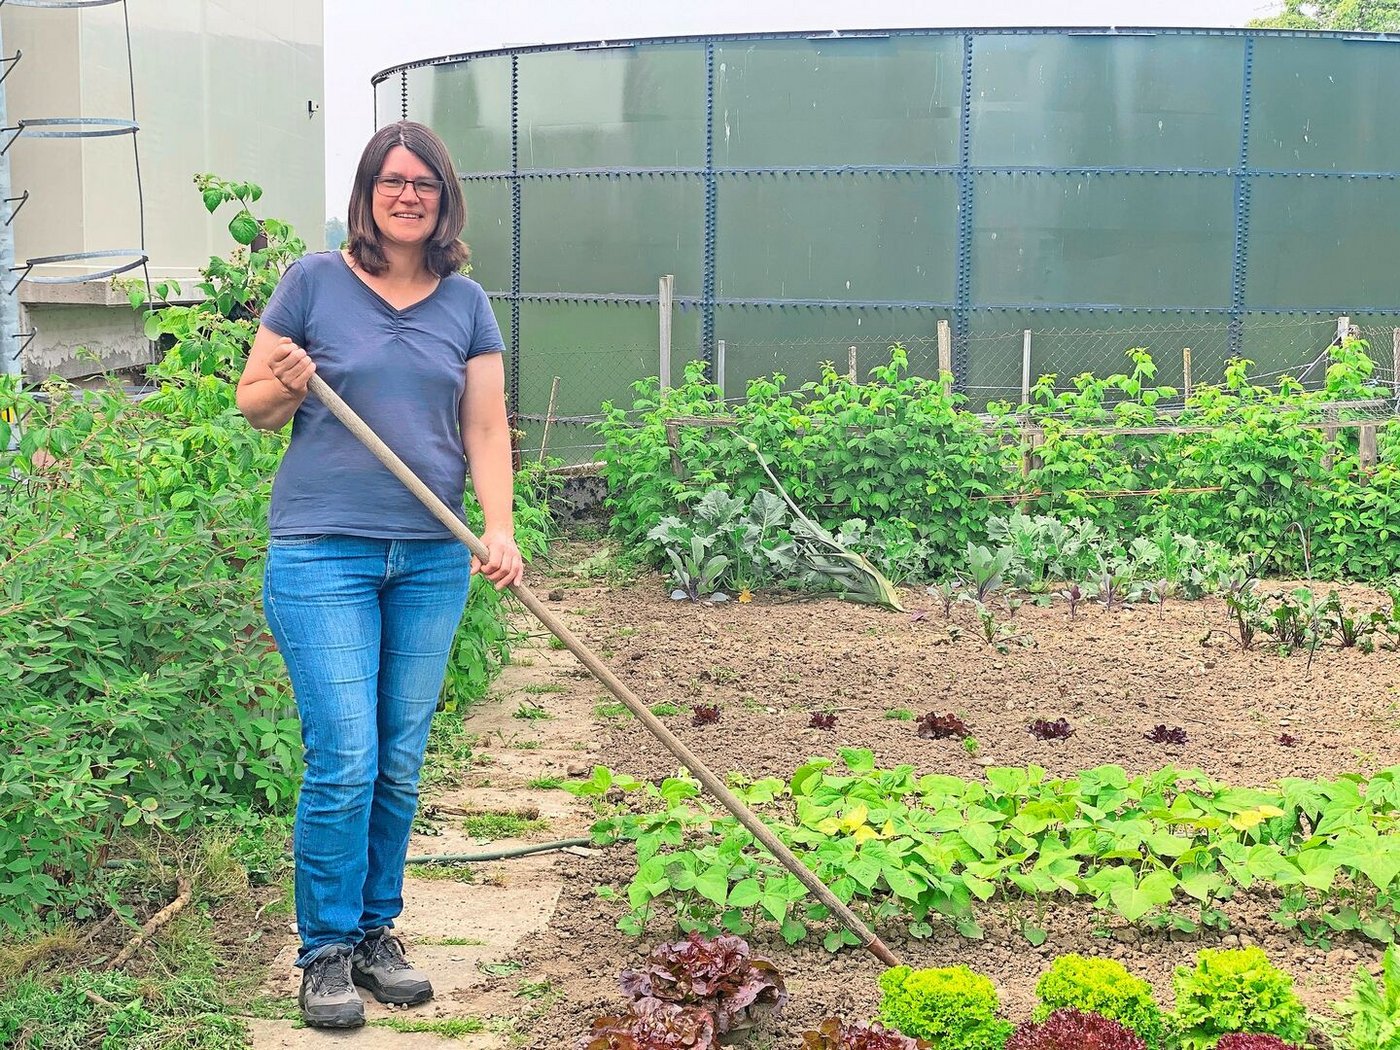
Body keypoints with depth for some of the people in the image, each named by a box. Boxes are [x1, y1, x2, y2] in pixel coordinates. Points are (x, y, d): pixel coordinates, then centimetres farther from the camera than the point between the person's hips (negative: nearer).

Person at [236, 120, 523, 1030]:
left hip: (433, 559, 4)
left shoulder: (465, 302, 9)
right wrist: (287, 385, -17)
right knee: (344, 760, -8)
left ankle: (378, 932, 25)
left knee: (401, 765, 9)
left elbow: (487, 428, 6)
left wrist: (500, 529, -8)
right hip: (324, 553, -3)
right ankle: (326, 951, 8)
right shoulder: (314, 282, 0)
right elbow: (252, 405, 5)